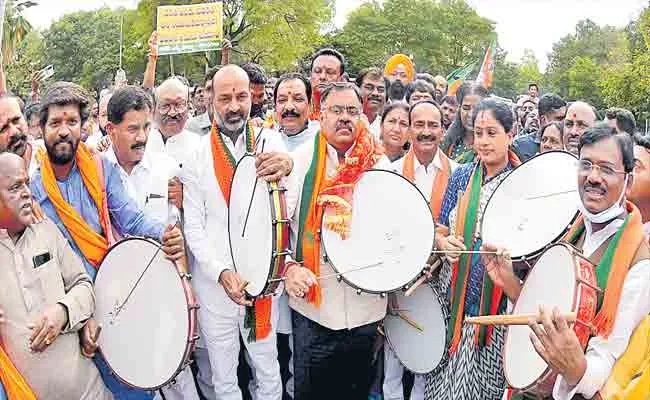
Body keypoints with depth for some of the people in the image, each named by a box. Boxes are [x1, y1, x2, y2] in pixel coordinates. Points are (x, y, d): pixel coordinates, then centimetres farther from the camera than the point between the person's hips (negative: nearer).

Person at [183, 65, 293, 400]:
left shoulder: (271, 143, -1)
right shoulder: (196, 154, -2)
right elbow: (194, 227, -1)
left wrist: (286, 170, -32)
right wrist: (221, 272, -15)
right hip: (214, 283, 0)